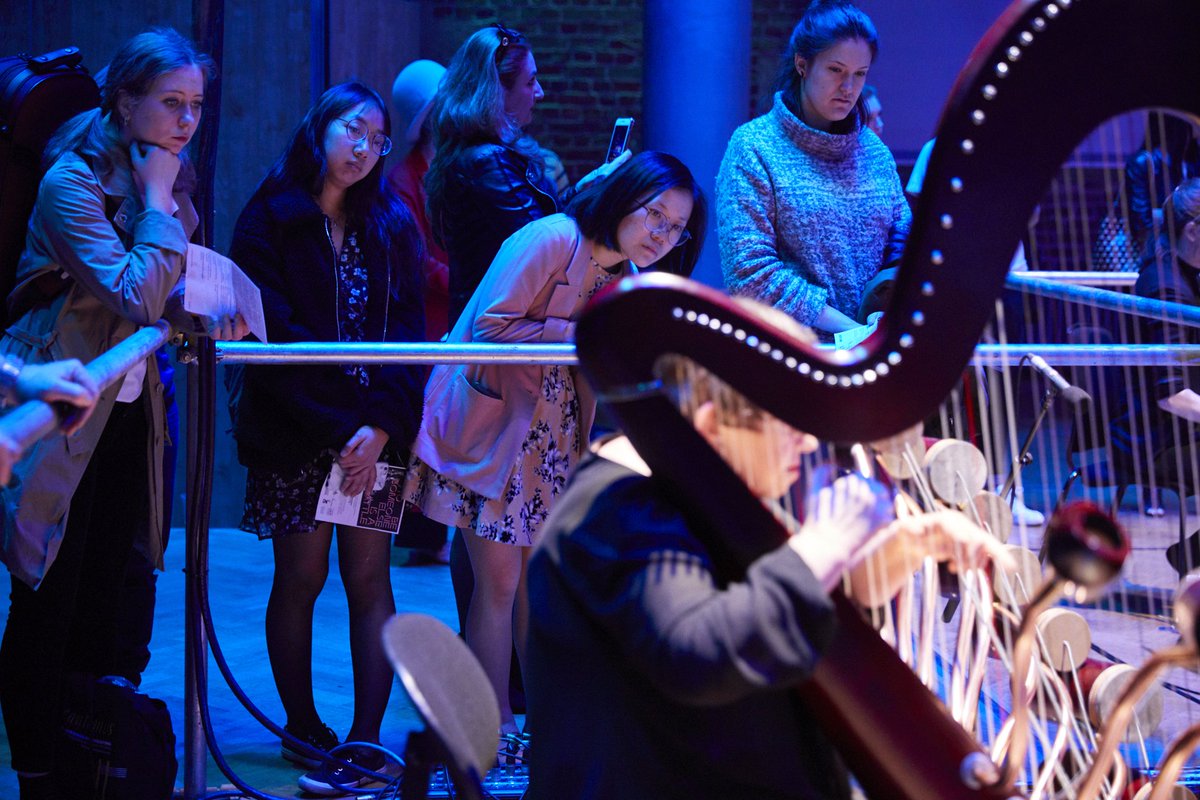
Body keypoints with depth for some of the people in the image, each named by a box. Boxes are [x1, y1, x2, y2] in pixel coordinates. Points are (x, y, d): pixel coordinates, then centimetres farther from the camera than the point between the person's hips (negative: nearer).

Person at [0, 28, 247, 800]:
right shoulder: (74, 181, -17)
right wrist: (157, 202, -19)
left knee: (103, 599, 11)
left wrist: (207, 318, -3)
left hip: (128, 413, 8)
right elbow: (134, 296, -26)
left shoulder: (166, 179, 8)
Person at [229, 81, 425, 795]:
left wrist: (382, 424, -11)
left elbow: (408, 332, 3)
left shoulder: (392, 226, 10)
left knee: (369, 576, -2)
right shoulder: (271, 220, 1)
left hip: (377, 432, 2)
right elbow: (271, 333, -7)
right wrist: (336, 428, -13)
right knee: (301, 576, 1)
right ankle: (304, 729, 14)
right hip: (295, 432, -2)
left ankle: (365, 742, -5)